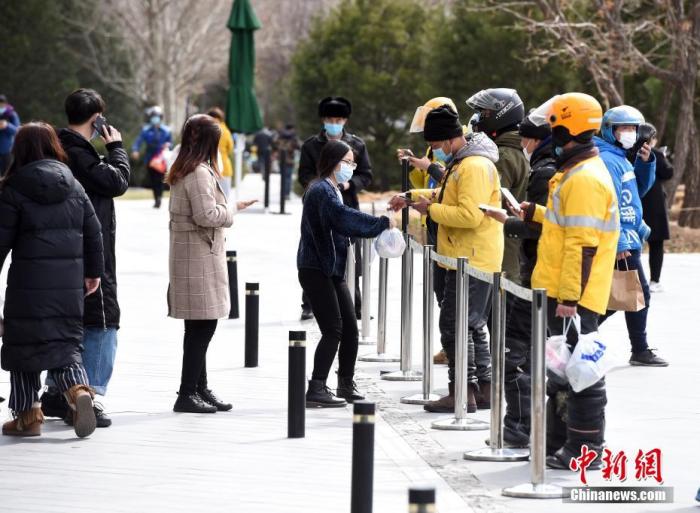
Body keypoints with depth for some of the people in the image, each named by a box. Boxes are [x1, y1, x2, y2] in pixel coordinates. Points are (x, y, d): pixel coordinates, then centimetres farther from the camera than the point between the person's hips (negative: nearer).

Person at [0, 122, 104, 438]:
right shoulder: (73, 186, 8)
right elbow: (93, 231, 11)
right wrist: (94, 271, 21)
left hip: (29, 280, -4)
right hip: (70, 279, 4)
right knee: (66, 342, 10)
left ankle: (27, 415, 10)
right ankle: (78, 389, -16)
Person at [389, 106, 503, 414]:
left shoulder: (475, 167, -18)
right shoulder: (459, 163, 16)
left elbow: (469, 215, -27)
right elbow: (446, 195, 33)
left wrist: (431, 210, -16)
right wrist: (412, 197, 19)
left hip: (473, 262, -11)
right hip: (464, 259, 11)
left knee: (455, 326, -9)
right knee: (471, 326, 15)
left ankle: (462, 393, -7)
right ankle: (484, 387, 21)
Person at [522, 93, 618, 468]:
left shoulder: (584, 179, -18)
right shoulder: (575, 172, 15)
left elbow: (582, 244, -23)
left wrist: (569, 296, -24)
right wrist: (535, 214, 23)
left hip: (573, 295, -11)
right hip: (561, 291, 11)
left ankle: (585, 450, -2)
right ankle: (558, 442, 27)